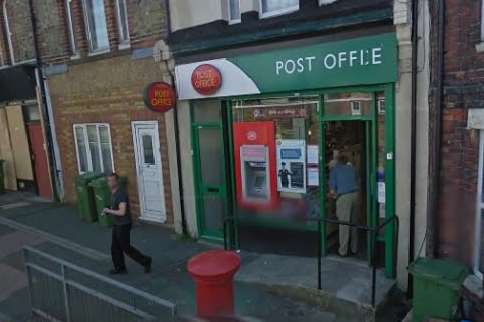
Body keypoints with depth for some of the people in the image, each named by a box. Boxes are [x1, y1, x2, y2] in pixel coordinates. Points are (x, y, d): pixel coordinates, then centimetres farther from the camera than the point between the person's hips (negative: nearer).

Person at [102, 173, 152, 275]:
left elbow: (122, 212, -30)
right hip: (117, 224, 9)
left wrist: (109, 211, -17)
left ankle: (145, 261, 15)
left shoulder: (121, 194, -24)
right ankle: (120, 268, 26)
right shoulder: (114, 193, 7)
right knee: (115, 248, 14)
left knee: (126, 248, 2)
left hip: (123, 225, -9)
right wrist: (107, 211, 4)